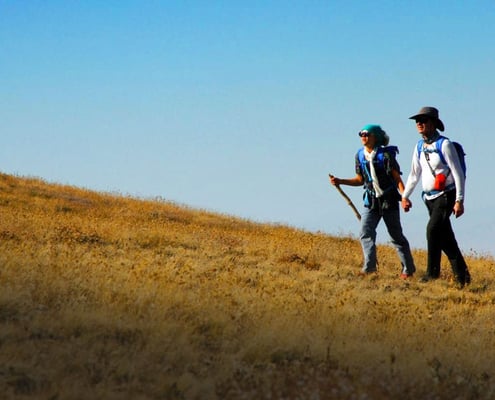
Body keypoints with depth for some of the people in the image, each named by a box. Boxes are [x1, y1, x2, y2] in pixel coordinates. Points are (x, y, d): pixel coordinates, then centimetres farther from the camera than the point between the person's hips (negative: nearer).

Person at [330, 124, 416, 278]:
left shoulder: (385, 154, -12)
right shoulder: (360, 155, 5)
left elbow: (397, 178, -11)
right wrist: (340, 181, 5)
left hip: (388, 199, -5)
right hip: (371, 200, 5)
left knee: (396, 235, 4)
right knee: (365, 233, -9)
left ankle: (408, 268, 15)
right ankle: (369, 266, -12)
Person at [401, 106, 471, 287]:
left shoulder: (445, 145, -11)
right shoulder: (419, 147, 10)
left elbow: (458, 173, -13)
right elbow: (414, 174, 21)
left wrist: (459, 201, -17)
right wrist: (405, 196, 18)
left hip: (445, 195, -7)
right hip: (429, 197, 7)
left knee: (433, 229, -22)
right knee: (445, 238, 8)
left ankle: (432, 273, -16)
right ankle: (461, 275, 14)